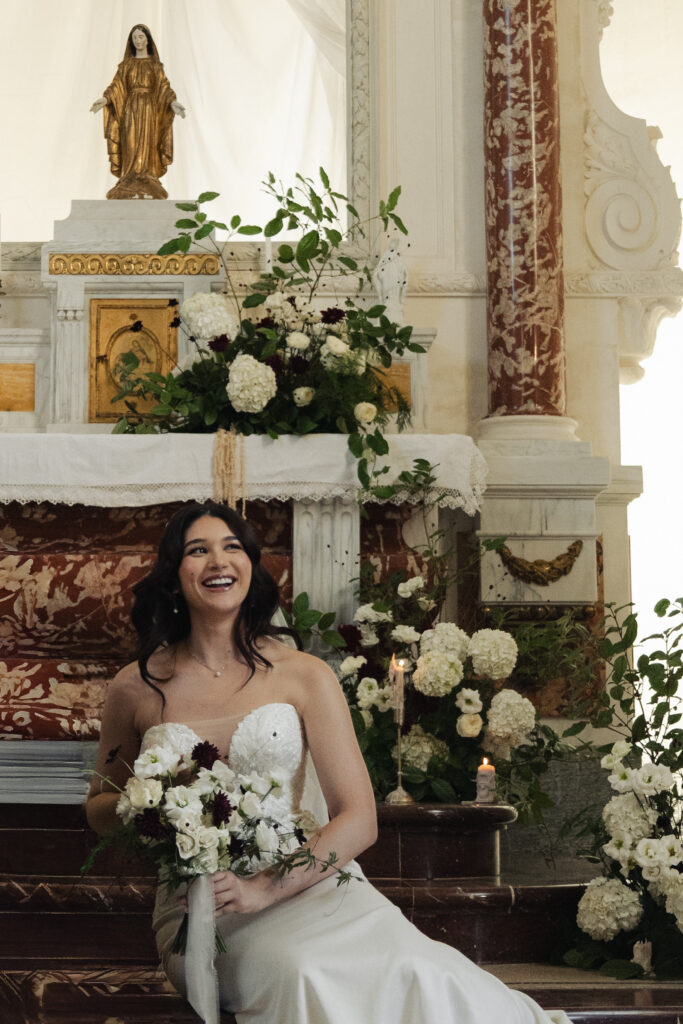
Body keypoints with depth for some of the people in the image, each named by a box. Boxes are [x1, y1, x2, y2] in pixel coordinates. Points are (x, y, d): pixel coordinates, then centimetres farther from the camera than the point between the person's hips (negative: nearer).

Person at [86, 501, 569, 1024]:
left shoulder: (304, 675, 2)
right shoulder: (138, 688, 4)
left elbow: (359, 820, -3)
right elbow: (99, 806, 21)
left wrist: (265, 888, -17)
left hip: (305, 880, 1)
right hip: (197, 911, -1)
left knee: (415, 975, -30)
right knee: (303, 973, -36)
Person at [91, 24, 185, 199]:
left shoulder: (155, 64, 11)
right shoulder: (126, 64, 12)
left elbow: (164, 86, 1)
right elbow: (117, 85, 1)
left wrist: (173, 102, -18)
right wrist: (105, 99, -18)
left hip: (149, 110, -1)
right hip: (130, 109, 1)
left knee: (147, 147, -7)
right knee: (131, 146, -7)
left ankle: (146, 186, -9)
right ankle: (130, 187, -10)